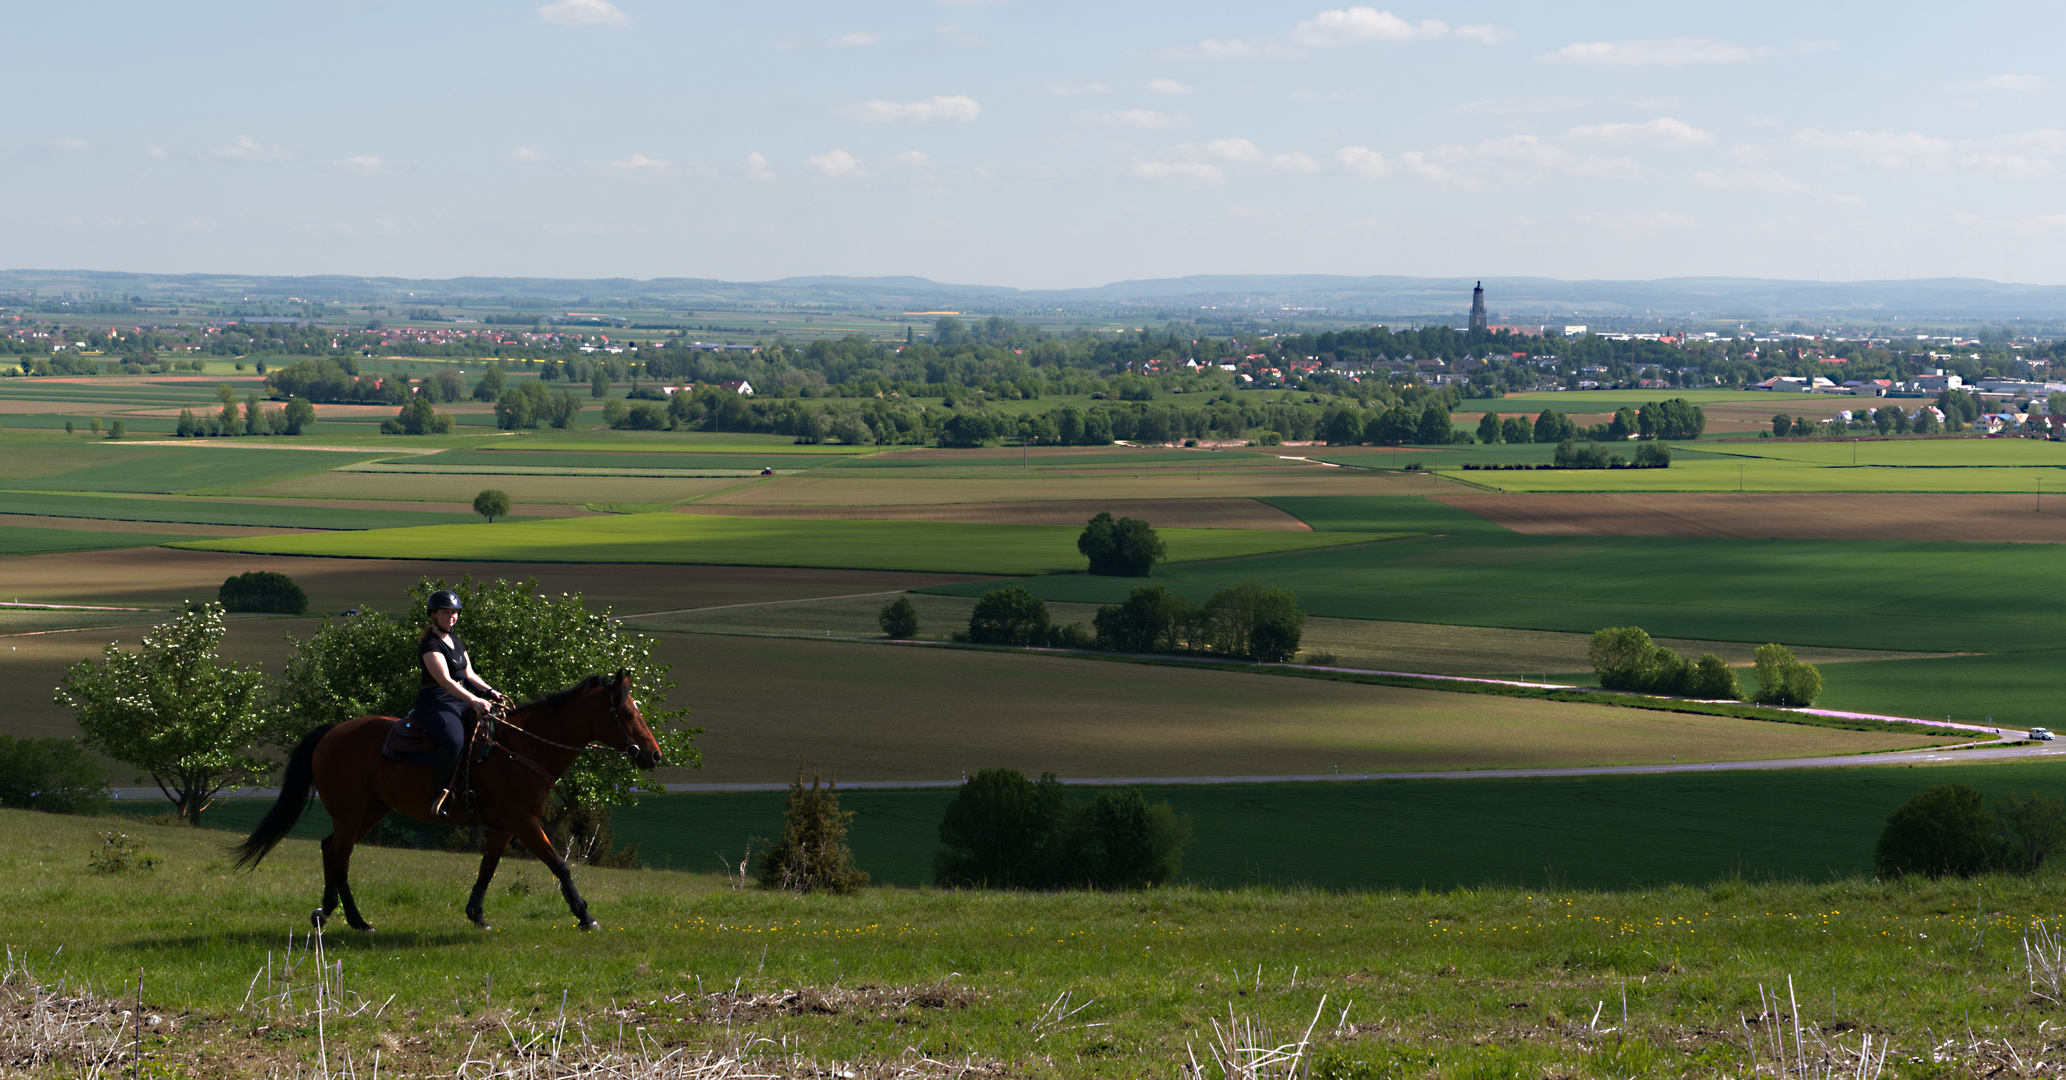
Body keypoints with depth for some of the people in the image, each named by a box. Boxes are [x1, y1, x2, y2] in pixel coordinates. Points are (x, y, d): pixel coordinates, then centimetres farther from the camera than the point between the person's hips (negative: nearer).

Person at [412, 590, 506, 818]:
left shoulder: (457, 641, 17)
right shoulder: (430, 644, -12)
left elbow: (469, 674, 20)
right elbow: (445, 680, -23)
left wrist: (490, 691, 2)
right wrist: (473, 700, -32)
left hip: (460, 702, 10)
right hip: (435, 703, -10)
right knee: (454, 742, -35)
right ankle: (439, 797, -25)